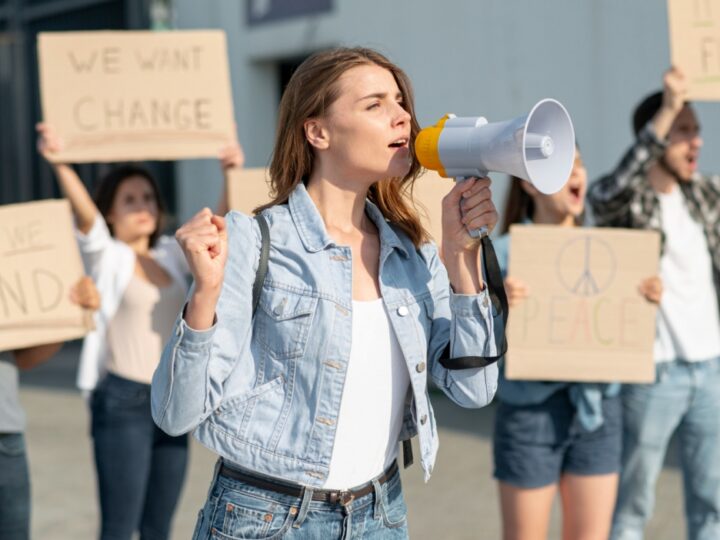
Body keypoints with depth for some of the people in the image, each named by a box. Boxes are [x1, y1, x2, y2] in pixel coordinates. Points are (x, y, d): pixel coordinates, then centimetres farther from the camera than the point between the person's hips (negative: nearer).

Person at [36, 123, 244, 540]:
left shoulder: (172, 255, 13)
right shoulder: (106, 255, -2)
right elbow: (84, 211, -18)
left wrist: (231, 174, -5)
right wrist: (59, 162, -37)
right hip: (123, 401, -6)